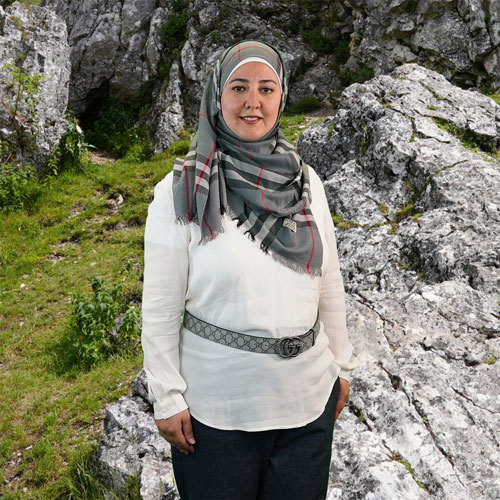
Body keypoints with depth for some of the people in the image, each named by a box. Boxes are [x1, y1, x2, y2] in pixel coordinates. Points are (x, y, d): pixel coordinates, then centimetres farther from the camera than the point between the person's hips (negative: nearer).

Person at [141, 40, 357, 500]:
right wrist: (167, 398, -7)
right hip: (216, 408, -3)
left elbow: (330, 285, 8)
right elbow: (160, 307, -8)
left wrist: (341, 365, 12)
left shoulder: (306, 182, 0)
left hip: (309, 400, 4)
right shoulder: (181, 191, -12)